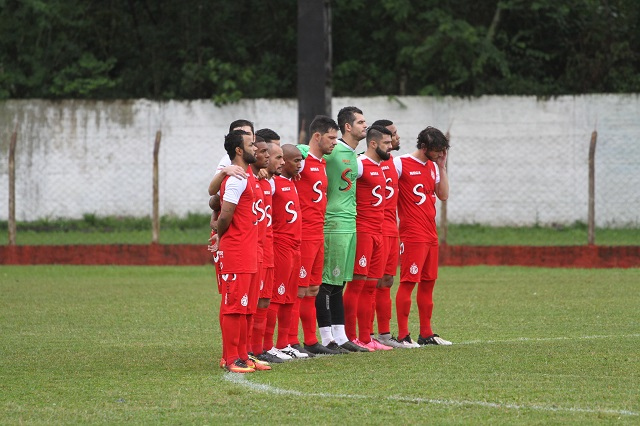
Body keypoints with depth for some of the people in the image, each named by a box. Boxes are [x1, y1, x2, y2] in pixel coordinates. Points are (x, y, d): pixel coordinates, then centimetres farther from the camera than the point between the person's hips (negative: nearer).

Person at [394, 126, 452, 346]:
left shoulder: (433, 167, 15)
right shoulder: (401, 164, -8)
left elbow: (443, 195, 13)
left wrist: (442, 167, 9)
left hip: (430, 235, 8)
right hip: (412, 235, -8)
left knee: (428, 283, 10)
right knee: (408, 282, -8)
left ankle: (426, 334, 17)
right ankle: (403, 335, -7)